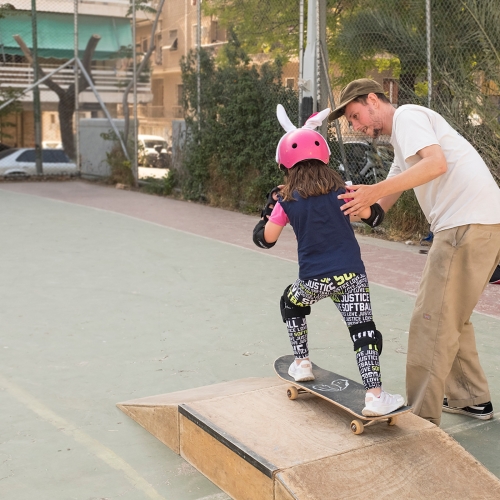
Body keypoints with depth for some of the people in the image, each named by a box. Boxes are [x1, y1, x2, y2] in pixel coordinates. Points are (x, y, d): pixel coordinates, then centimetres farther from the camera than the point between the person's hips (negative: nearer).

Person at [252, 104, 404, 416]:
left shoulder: (287, 200, 3)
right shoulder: (340, 190, 7)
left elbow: (265, 238, 8)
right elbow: (373, 216, 16)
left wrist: (271, 205, 22)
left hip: (313, 279, 0)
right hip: (351, 276, 0)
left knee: (291, 304, 30)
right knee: (364, 332, -3)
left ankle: (302, 363, 33)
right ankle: (375, 396, -15)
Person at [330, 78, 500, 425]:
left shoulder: (407, 116, -3)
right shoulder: (402, 142, 27)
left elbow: (436, 162, -22)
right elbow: (381, 207, 25)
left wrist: (374, 190, -27)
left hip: (469, 223, -11)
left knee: (432, 321, -9)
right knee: (452, 316, 20)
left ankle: (422, 420, -4)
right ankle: (472, 398, 30)